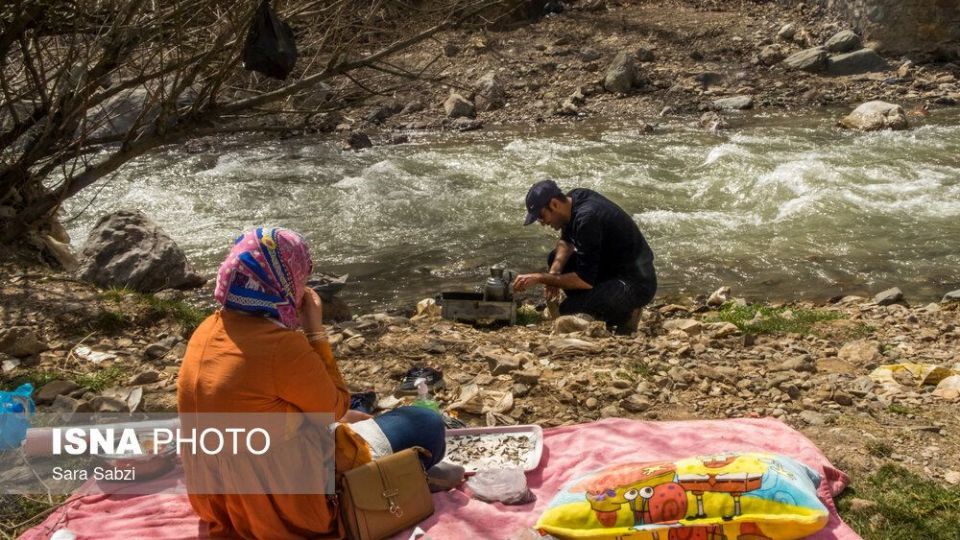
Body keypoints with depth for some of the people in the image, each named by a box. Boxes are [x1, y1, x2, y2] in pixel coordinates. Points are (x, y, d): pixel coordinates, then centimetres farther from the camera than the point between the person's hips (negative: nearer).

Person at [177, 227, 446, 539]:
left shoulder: (209, 331, -2)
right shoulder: (281, 345, -28)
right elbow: (335, 405, -11)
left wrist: (340, 417, 13)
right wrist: (315, 330, -8)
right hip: (285, 501, -8)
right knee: (427, 425, 7)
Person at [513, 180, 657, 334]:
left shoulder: (587, 218, -27)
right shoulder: (574, 198, 0)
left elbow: (585, 280, -26)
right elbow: (566, 241, 15)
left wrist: (540, 278, -19)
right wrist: (554, 273, -4)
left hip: (637, 283, -10)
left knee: (569, 310, -25)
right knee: (555, 258, 13)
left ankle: (625, 315, 1)